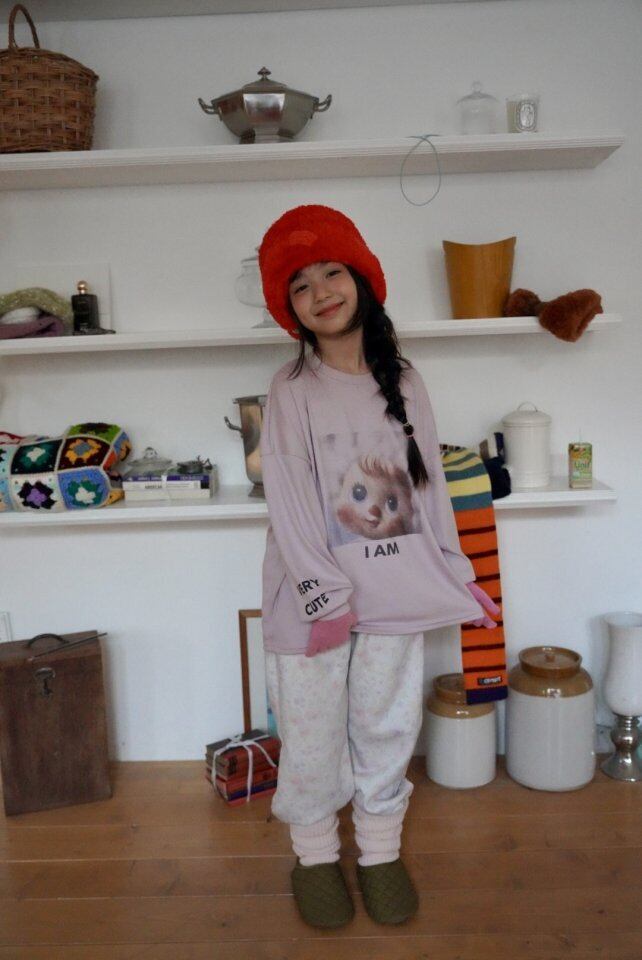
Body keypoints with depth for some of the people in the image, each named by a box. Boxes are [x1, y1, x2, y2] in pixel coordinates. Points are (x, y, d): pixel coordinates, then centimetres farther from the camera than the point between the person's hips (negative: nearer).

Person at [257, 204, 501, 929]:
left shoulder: (403, 382, 6)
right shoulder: (291, 390, -5)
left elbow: (431, 486, 9)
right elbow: (289, 503, -11)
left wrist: (460, 576, 9)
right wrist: (325, 597, -16)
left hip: (396, 589, 3)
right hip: (314, 591, -3)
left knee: (388, 725, 13)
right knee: (313, 730, 8)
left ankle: (380, 851, 35)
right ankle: (315, 855, 32)